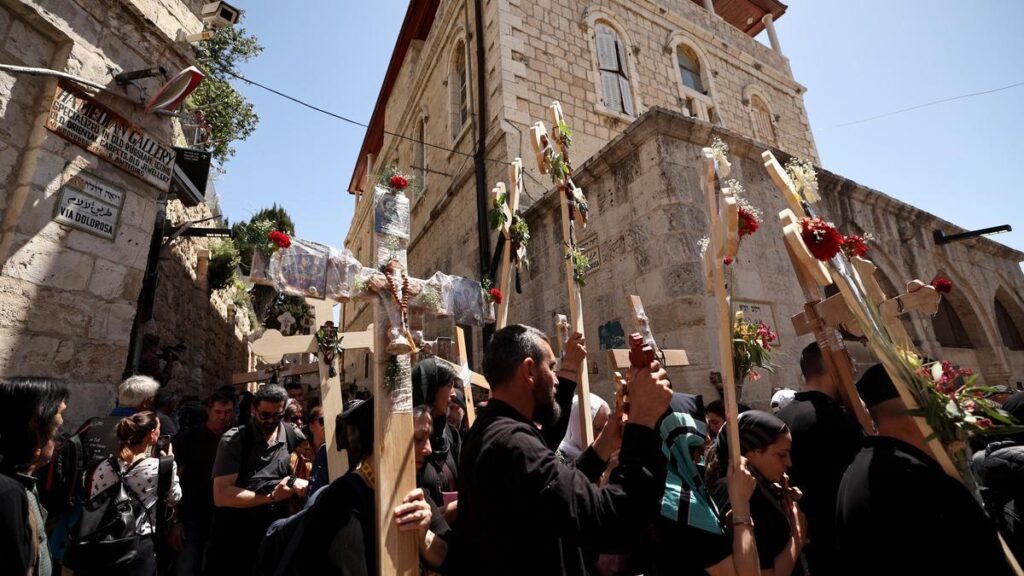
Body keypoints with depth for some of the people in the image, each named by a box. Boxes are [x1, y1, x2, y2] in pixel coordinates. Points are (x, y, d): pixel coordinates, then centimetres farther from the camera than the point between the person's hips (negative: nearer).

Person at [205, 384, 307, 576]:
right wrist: (271, 497, -24)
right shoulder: (234, 439, -11)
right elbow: (221, 496, -17)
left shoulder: (294, 436, -6)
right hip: (231, 537, -2)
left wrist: (296, 481, -21)